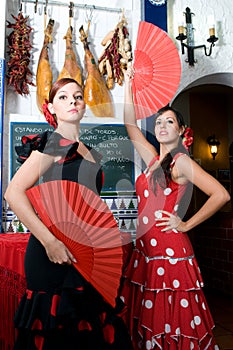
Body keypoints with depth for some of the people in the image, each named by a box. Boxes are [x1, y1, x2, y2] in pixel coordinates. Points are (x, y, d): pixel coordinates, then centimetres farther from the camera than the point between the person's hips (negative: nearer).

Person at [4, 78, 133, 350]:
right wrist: (50, 241, -21)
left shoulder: (91, 153, 17)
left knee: (89, 327, 10)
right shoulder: (51, 143, -5)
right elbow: (14, 193, -16)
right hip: (55, 250, -7)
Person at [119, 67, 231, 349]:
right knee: (147, 320, 13)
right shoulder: (153, 159, 12)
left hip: (170, 250, -7)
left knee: (172, 321, 1)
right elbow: (130, 125, 16)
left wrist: (186, 224, -10)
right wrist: (127, 84, 16)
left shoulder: (181, 161, -7)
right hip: (145, 250, 7)